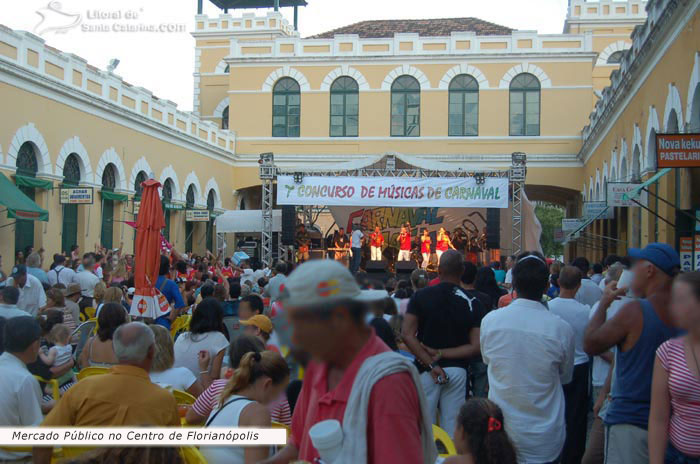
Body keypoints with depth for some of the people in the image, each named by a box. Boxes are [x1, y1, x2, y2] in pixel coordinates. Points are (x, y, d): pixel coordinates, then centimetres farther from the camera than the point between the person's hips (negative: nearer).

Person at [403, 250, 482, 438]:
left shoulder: (421, 296, -5)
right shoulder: (472, 303, -4)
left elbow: (407, 335, -12)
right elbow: (476, 347, -10)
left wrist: (431, 364, -12)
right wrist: (441, 354, -6)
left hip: (426, 370, -1)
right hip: (457, 370, 1)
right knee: (451, 426, 9)